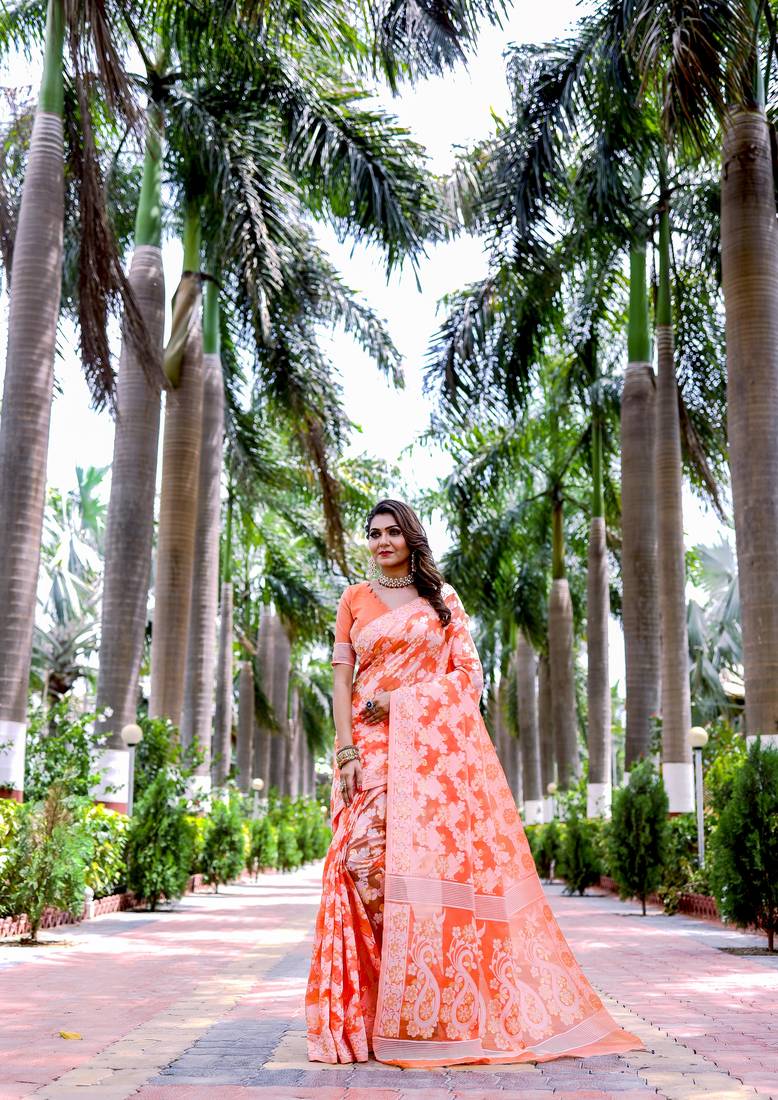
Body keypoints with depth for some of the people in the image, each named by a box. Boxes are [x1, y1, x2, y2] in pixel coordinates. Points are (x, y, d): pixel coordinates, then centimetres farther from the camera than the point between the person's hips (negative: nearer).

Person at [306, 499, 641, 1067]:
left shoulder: (443, 597, 13)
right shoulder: (355, 599, 14)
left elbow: (469, 674, 6)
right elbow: (342, 679, 7)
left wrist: (401, 698, -7)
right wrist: (347, 750, -7)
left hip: (437, 746, 0)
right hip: (373, 747, 1)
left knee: (439, 857, -10)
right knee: (367, 856, -13)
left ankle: (449, 1011, -1)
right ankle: (372, 1015, -3)